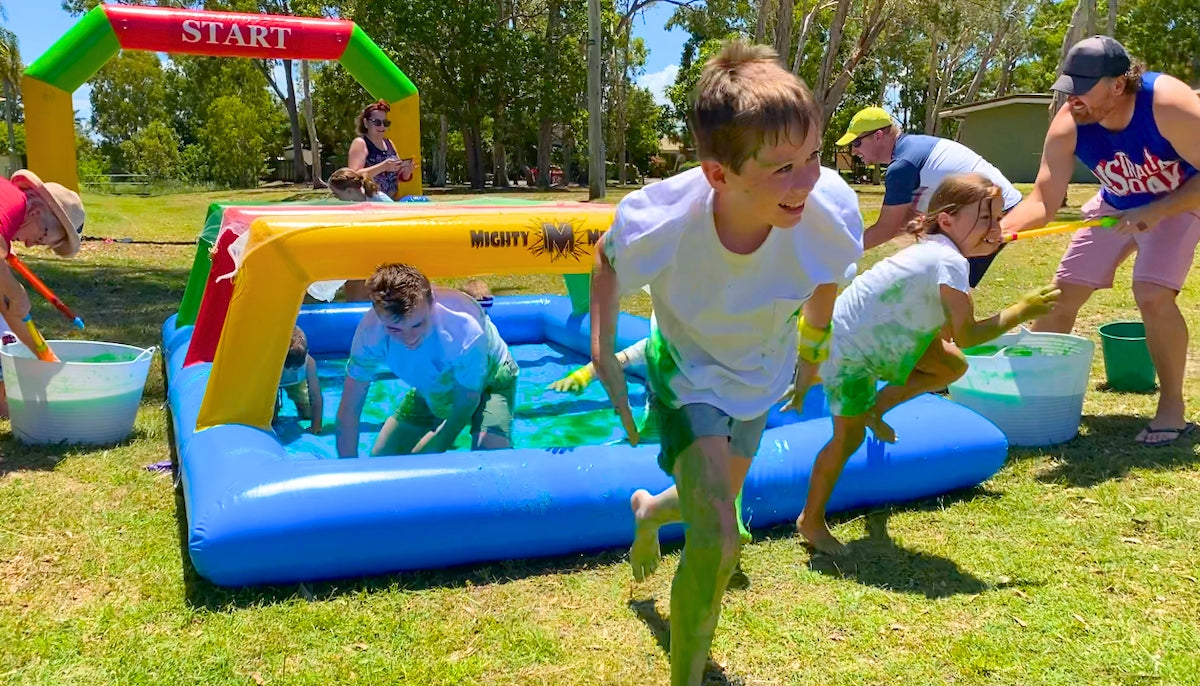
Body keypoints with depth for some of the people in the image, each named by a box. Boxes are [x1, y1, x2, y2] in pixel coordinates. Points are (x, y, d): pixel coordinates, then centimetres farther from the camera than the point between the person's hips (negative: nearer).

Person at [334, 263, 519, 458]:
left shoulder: (465, 331, -41)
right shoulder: (371, 331, -32)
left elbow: (465, 407, -26)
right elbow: (348, 411, -24)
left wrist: (420, 460, -19)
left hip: (487, 380, -4)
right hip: (431, 390, 4)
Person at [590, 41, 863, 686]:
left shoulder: (831, 209, -33)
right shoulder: (657, 223, -37)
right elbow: (606, 257, -10)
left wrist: (814, 344, 10)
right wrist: (602, 353, -17)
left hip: (760, 375, 4)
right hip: (688, 373, -4)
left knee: (714, 504, 27)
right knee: (718, 542, -20)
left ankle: (649, 511, 64)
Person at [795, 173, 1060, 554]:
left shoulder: (935, 250, 3)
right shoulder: (950, 261, -26)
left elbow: (954, 326, 5)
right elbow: (966, 335, -27)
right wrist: (1021, 311, -19)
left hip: (878, 336, 9)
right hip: (847, 349, -9)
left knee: (951, 366, 10)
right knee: (849, 437, -4)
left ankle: (876, 407, 24)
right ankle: (811, 521, 11)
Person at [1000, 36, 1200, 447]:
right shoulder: (1068, 125, -24)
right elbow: (1043, 201, -28)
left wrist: (1156, 211, -39)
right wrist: (996, 229, -46)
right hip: (1118, 205, 4)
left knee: (1153, 294, -23)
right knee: (1063, 292, -1)